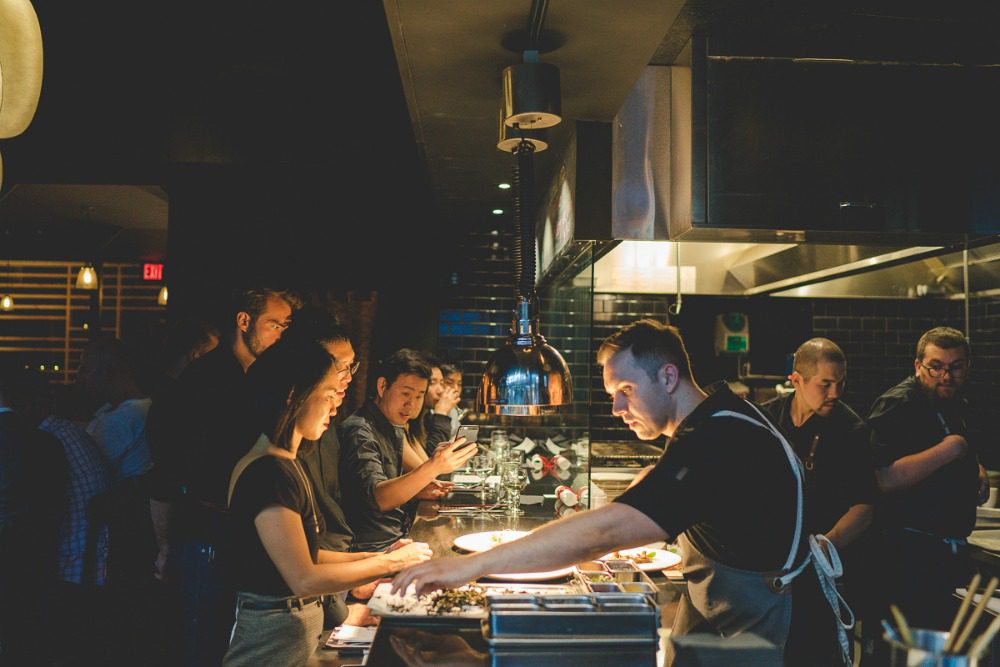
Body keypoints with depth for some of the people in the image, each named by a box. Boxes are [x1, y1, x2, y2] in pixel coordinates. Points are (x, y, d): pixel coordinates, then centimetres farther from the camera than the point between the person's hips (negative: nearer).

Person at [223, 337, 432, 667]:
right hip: (273, 636, -9)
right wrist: (389, 562, -15)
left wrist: (376, 558, 1)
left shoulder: (286, 465, 9)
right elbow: (304, 579, -23)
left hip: (298, 625, 9)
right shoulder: (268, 474, -22)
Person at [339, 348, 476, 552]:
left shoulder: (395, 428, 13)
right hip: (374, 549, -9)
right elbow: (378, 498, -30)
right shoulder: (359, 432, -16)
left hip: (398, 538, 9)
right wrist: (434, 468, -40)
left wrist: (416, 492, 3)